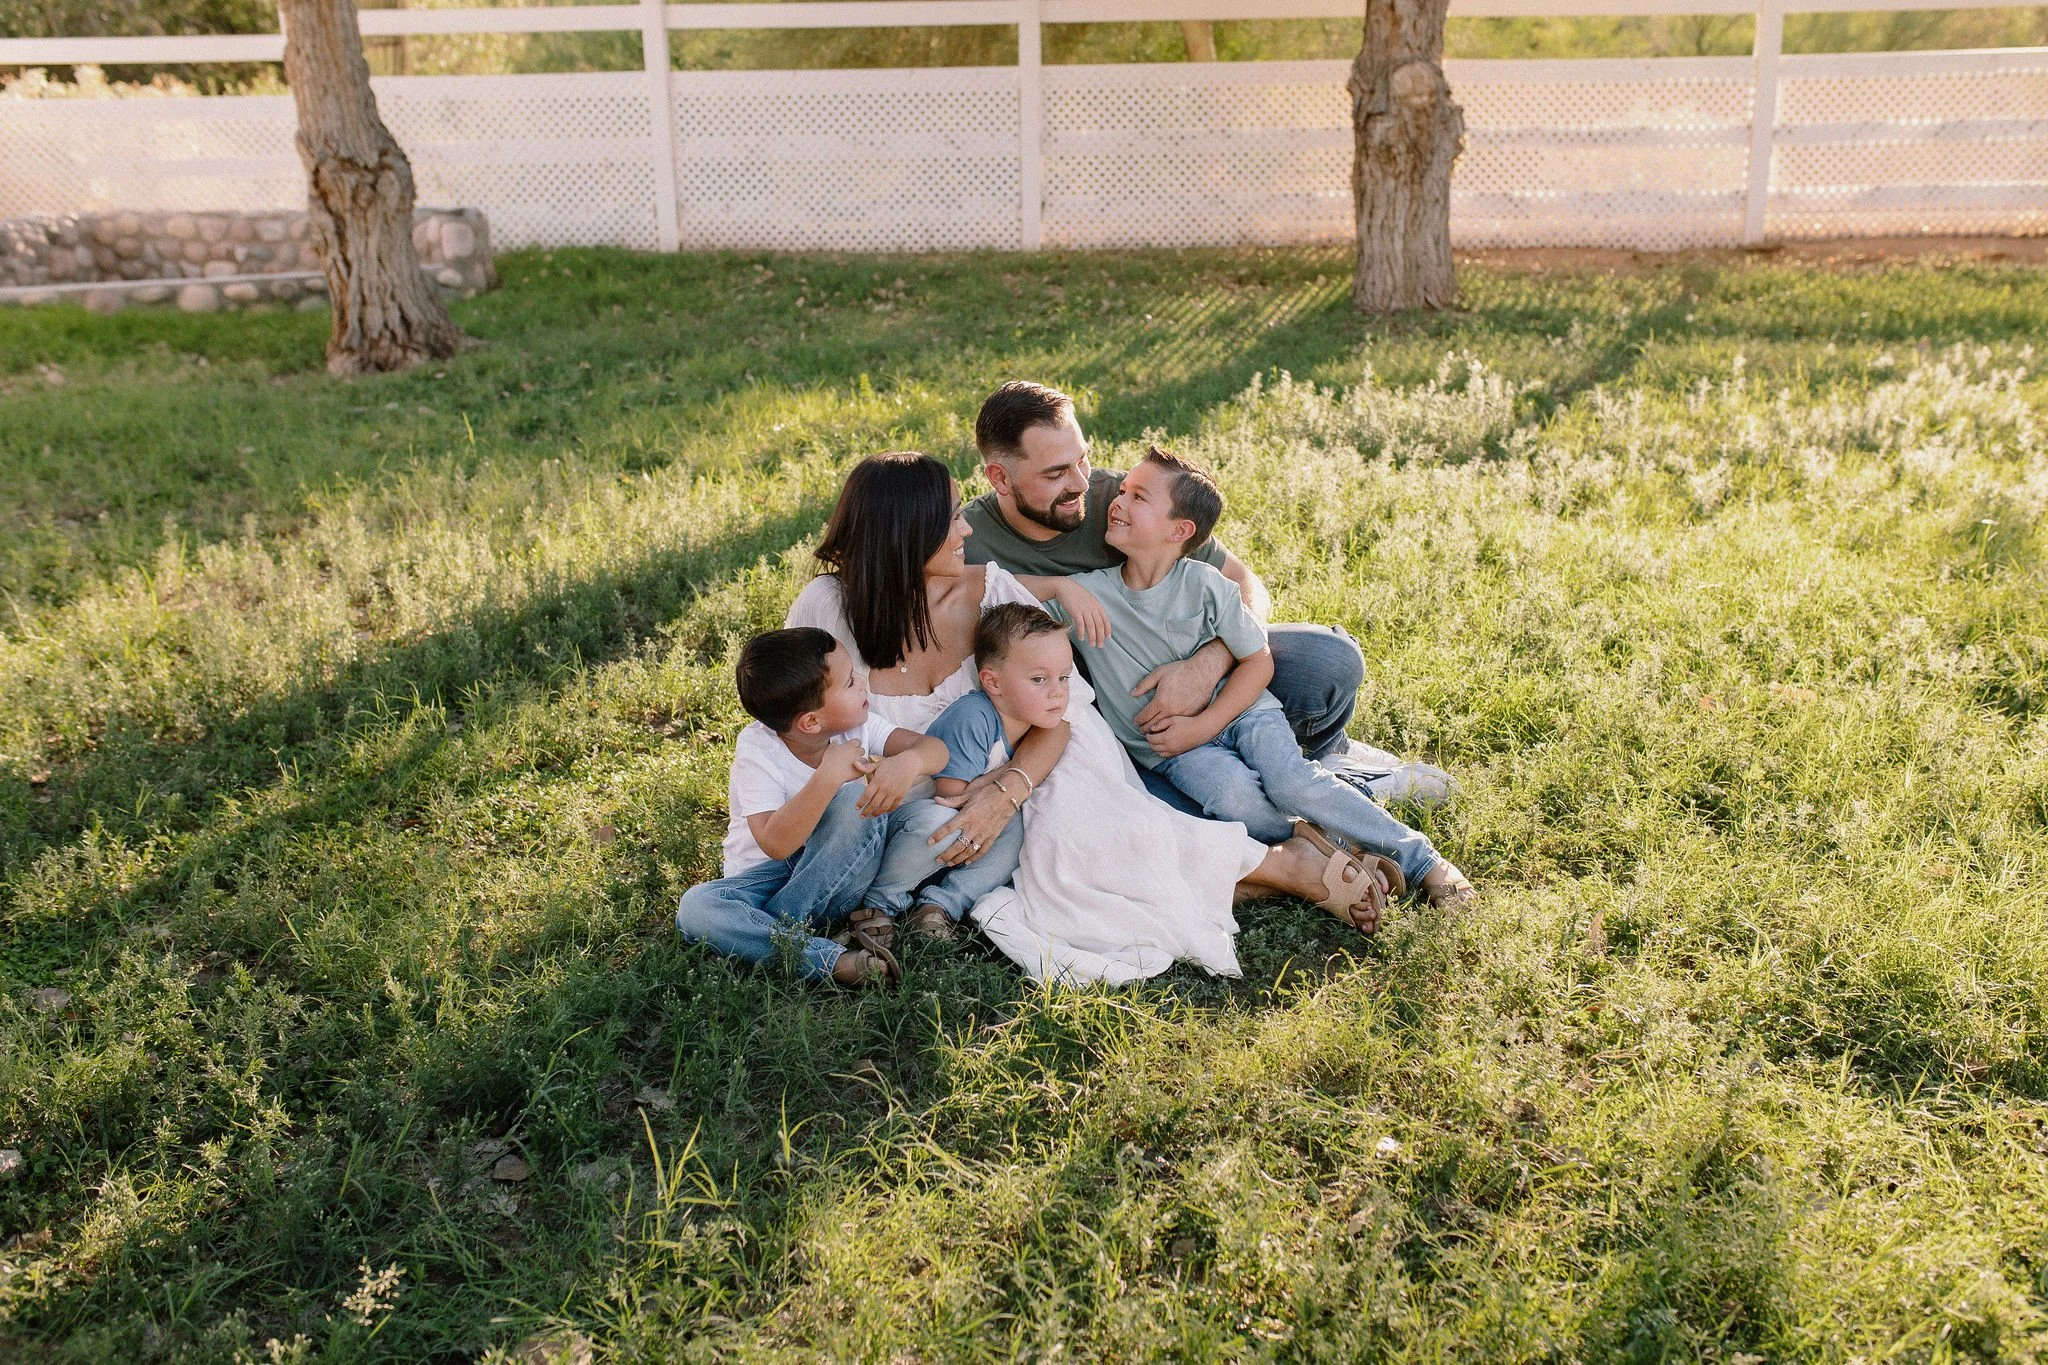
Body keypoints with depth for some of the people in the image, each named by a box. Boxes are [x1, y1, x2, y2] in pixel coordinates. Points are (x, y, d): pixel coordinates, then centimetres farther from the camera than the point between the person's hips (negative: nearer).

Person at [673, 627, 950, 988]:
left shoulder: (857, 726, -7)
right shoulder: (757, 750, -20)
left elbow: (934, 748, -17)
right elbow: (775, 844, -31)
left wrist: (908, 762, -41)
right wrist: (827, 778, -41)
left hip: (839, 872, 2)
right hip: (769, 873, -2)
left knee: (858, 797, -28)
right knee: (695, 908, -31)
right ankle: (833, 959, -39)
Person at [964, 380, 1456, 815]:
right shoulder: (966, 541, -16)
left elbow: (1247, 587, -12)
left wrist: (1205, 667, -31)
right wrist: (1053, 587, -37)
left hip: (1185, 668, 2)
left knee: (1332, 660, -20)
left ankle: (1324, 754, 17)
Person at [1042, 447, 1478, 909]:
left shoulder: (1203, 583, -10)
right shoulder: (1082, 594, -9)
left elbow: (1258, 661, -4)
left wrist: (1201, 727, -15)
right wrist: (1061, 588, -27)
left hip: (1236, 707, 0)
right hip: (1166, 745, 0)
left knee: (1291, 783, -24)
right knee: (1232, 792, -31)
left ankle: (1418, 857, -9)